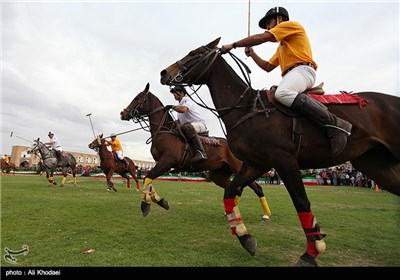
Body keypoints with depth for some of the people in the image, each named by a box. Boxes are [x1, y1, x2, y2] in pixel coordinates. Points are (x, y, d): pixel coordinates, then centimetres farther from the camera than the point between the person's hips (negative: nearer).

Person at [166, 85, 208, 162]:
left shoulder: (187, 100, -5)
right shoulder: (180, 105, 22)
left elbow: (183, 110, -28)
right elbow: (179, 121, 21)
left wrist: (172, 106, -15)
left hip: (200, 125, -10)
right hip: (189, 127, 10)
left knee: (187, 126, -40)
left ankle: (201, 152, -48)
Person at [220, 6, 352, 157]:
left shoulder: (291, 24, 9)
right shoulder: (282, 46, 37)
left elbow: (261, 38, -2)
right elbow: (268, 67, 33)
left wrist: (233, 45, 1)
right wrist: (252, 54, 24)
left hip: (302, 69, -10)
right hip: (291, 75, 10)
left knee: (281, 93, -37)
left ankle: (335, 123, -36)